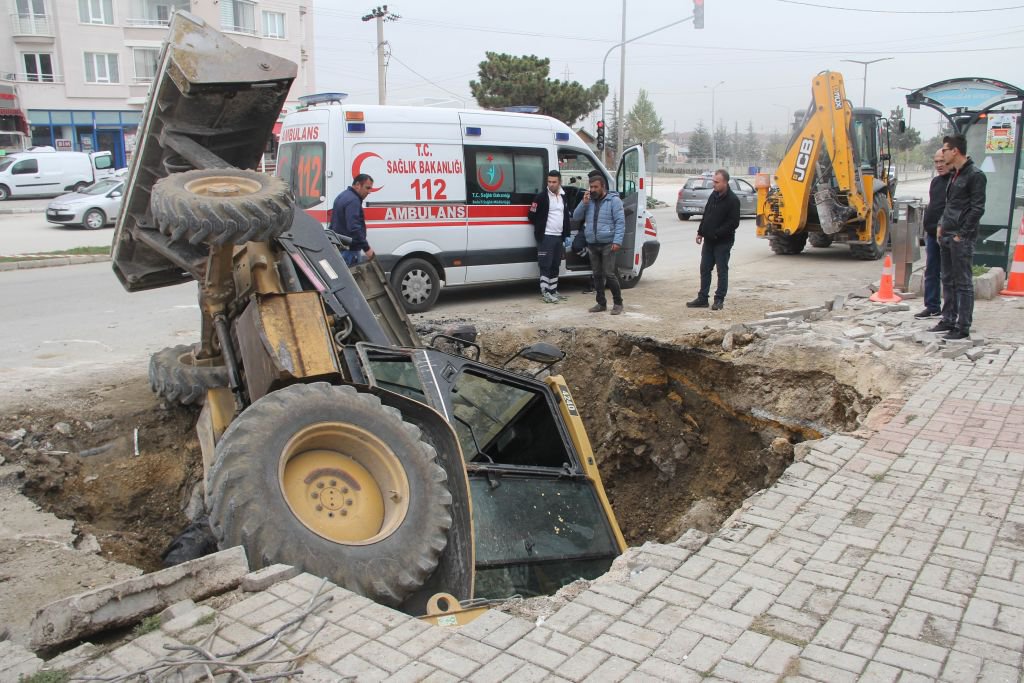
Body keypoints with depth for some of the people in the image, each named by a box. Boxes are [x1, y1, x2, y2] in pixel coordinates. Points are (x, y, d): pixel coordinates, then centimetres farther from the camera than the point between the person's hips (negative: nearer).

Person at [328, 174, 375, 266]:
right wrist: (366, 248, -23)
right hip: (350, 250, -11)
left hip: (339, 248, 11)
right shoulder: (353, 200, -16)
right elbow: (354, 228, -26)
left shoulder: (343, 196, 18)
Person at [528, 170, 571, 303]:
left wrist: (566, 235, 14)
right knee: (545, 265, -5)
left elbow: (566, 216, 19)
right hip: (546, 236, -7)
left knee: (555, 266, 11)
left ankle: (553, 292, 18)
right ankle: (545, 293, -1)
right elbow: (532, 215, -8)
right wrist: (541, 227, -2)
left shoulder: (563, 197, 13)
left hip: (558, 236, 7)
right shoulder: (542, 196, -8)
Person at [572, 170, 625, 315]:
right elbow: (576, 217, 10)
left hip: (607, 244, -6)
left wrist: (617, 241, -18)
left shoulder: (613, 200, -4)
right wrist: (583, 204, -6)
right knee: (597, 275, 10)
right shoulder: (588, 200, 12)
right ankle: (601, 303, 19)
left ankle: (617, 303, 4)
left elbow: (620, 221, -9)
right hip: (592, 245, 6)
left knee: (609, 274, -8)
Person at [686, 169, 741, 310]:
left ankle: (719, 299, 8)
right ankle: (702, 298, 15)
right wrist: (700, 232, 12)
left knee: (722, 271, 1)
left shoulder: (732, 200, -15)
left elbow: (734, 222, -18)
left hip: (723, 242, -7)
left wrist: (716, 234, -20)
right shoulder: (713, 195, 8)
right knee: (704, 269, 9)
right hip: (708, 240, 8)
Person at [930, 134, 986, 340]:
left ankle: (963, 327, 0)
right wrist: (941, 226, 10)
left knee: (963, 283, -4)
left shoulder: (975, 175, -11)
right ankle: (948, 320, 23)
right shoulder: (954, 175, 15)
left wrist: (961, 234, -16)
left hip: (962, 239, -9)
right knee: (948, 281, 14)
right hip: (946, 237, 9)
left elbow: (977, 209, -15)